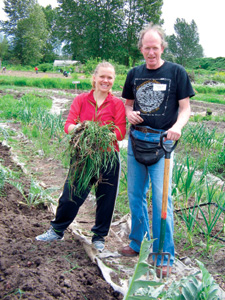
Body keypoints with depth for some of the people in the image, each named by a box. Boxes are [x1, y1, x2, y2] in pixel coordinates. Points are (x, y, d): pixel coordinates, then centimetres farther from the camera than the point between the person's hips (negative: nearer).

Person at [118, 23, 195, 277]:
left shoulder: (176, 72, -1)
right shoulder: (134, 74, 11)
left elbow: (185, 107, -1)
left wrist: (177, 126, -22)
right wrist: (129, 113, -4)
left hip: (162, 141, -5)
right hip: (136, 138, 5)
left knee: (161, 197, -7)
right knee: (135, 194, 11)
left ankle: (164, 256, 5)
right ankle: (138, 243, 28)